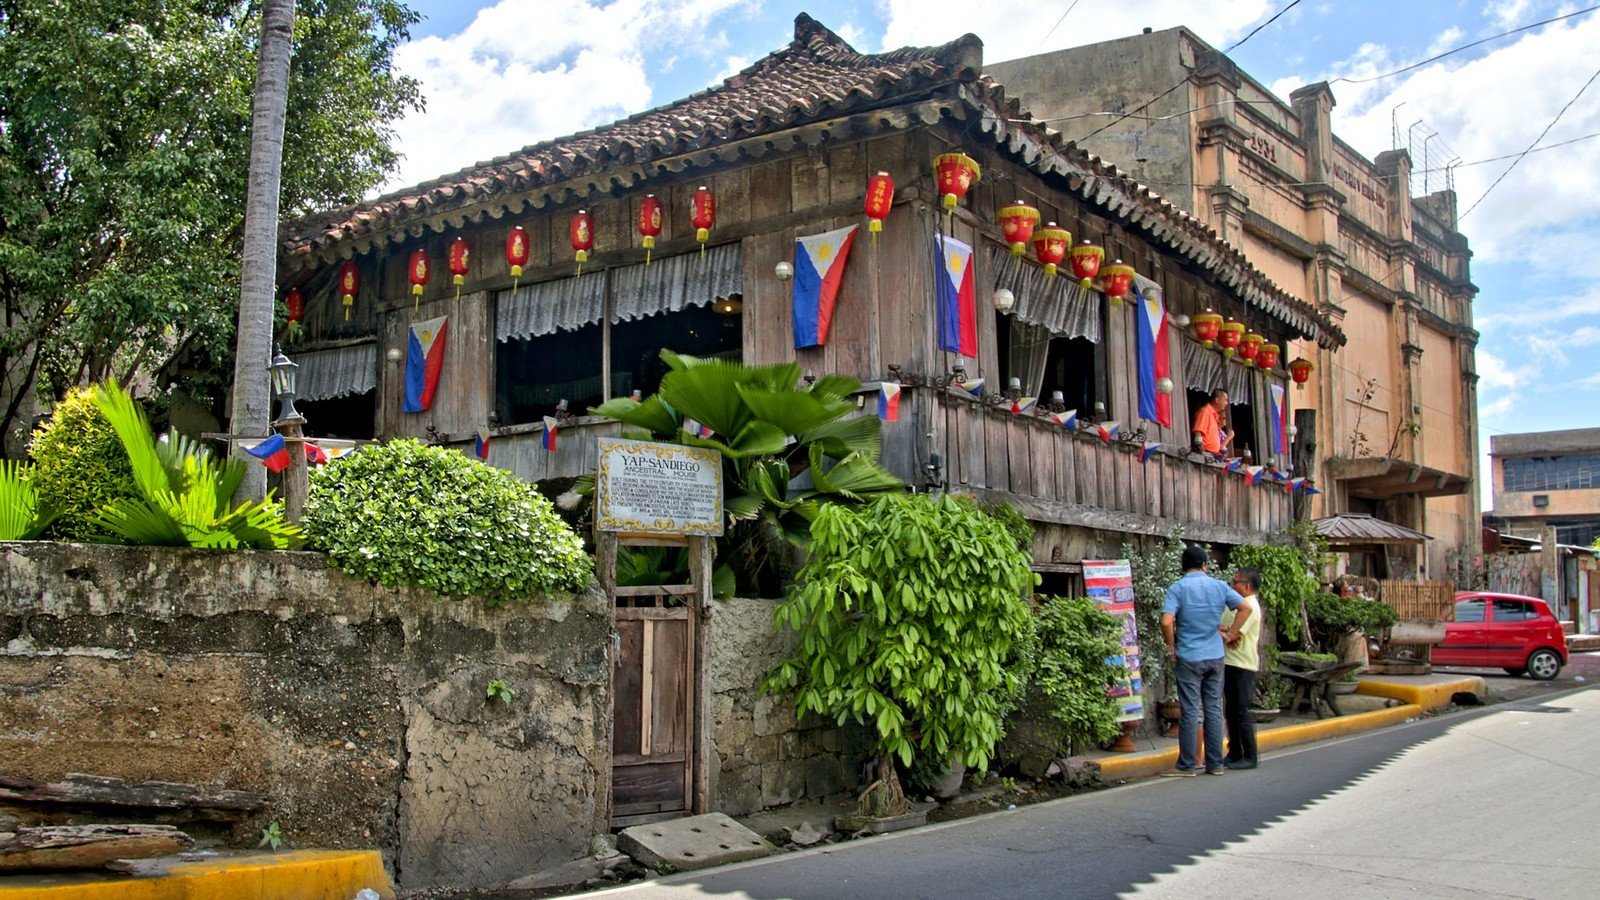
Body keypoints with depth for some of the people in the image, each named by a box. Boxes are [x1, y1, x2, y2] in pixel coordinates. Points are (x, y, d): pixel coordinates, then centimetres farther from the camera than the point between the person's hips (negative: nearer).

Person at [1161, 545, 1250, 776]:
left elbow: (1167, 621, -20)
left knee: (1189, 711, 0)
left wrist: (1171, 645, -5)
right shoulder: (1219, 587, 3)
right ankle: (1215, 764, 14)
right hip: (1215, 656, 4)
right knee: (1214, 709, 10)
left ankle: (1187, 766, 5)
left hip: (1189, 657, -4)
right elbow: (1245, 608, -1)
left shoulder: (1178, 588, -9)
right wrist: (1230, 633, 4)